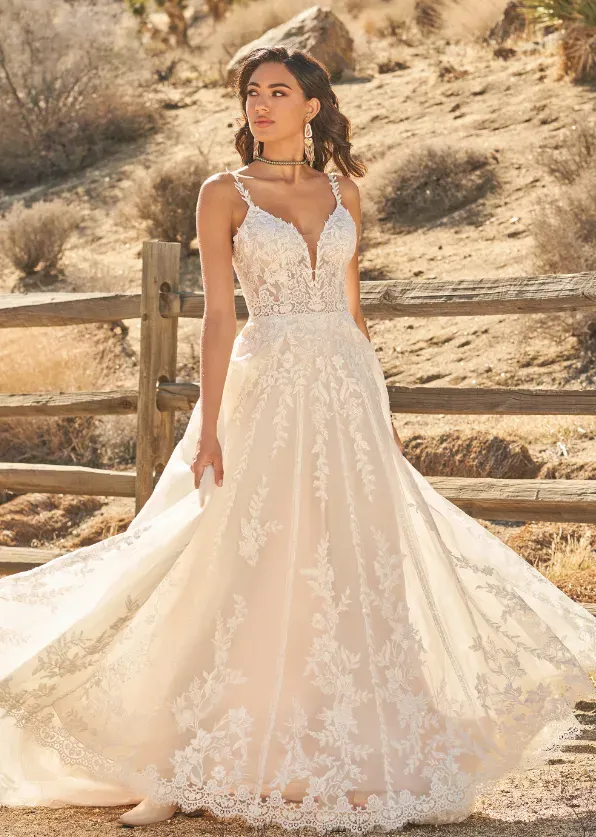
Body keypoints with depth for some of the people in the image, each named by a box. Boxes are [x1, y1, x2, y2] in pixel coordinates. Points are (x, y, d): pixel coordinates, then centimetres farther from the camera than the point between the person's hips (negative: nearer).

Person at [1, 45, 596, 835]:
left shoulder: (342, 192, 11)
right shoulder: (225, 194, 0)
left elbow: (352, 310, 15)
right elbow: (219, 315, -5)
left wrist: (382, 412, 13)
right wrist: (209, 429, -12)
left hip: (348, 386, 4)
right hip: (269, 390, -4)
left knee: (361, 571, 3)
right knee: (249, 572, -5)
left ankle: (358, 767, 13)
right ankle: (183, 773, 2)